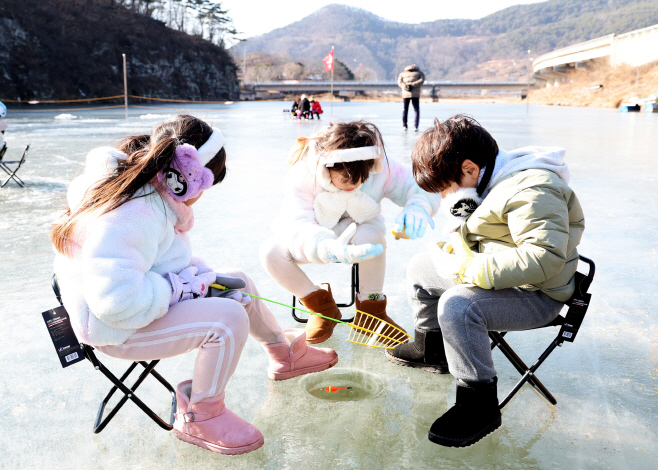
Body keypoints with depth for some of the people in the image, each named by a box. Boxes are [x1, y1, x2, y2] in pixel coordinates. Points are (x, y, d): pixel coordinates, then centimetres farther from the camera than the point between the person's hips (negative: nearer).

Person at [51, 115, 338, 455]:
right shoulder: (130, 216, -32)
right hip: (115, 326, -11)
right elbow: (116, 302, -37)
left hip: (139, 296, 11)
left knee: (239, 285, 11)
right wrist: (181, 286, -25)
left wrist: (202, 273, 0)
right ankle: (200, 418, -4)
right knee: (229, 319, -25)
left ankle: (285, 354, 35)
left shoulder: (152, 192, 3)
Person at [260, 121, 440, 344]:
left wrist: (417, 207, -45)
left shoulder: (381, 169, -24)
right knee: (271, 251, -27)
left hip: (356, 234, 0)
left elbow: (423, 189, -18)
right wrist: (328, 248, -63)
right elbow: (296, 223, -40)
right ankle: (322, 307, -3)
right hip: (313, 236, 0)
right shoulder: (303, 174, -29)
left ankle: (371, 310, -11)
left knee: (371, 236, -36)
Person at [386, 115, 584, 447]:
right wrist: (457, 244, -8)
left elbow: (544, 257, -37)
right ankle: (431, 348, 32)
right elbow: (464, 237, 17)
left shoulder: (531, 190, -27)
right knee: (420, 268, 14)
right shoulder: (490, 180, 5)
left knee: (457, 304, -33)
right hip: (488, 273, 10)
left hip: (536, 295, -10)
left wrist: (472, 269, -33)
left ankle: (480, 405, -19)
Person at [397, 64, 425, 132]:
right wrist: (412, 85, -10)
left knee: (405, 109, 17)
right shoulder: (420, 73, 17)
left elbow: (399, 82, 4)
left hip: (405, 94, 2)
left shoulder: (402, 74, 21)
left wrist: (405, 87, -10)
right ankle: (415, 126, -6)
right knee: (416, 110, 7)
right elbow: (421, 80, -2)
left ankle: (404, 126, 18)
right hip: (415, 94, -1)